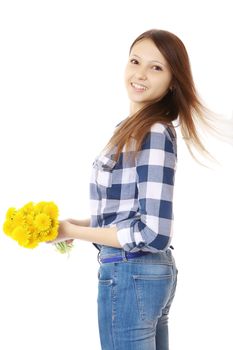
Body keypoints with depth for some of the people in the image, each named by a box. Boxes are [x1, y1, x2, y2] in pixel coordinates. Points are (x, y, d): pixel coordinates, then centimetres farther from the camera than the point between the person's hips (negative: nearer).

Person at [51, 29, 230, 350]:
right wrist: (77, 223, 2)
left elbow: (153, 234, -23)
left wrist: (73, 232, -14)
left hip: (130, 276, -9)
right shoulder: (134, 129, 10)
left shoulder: (154, 134, -18)